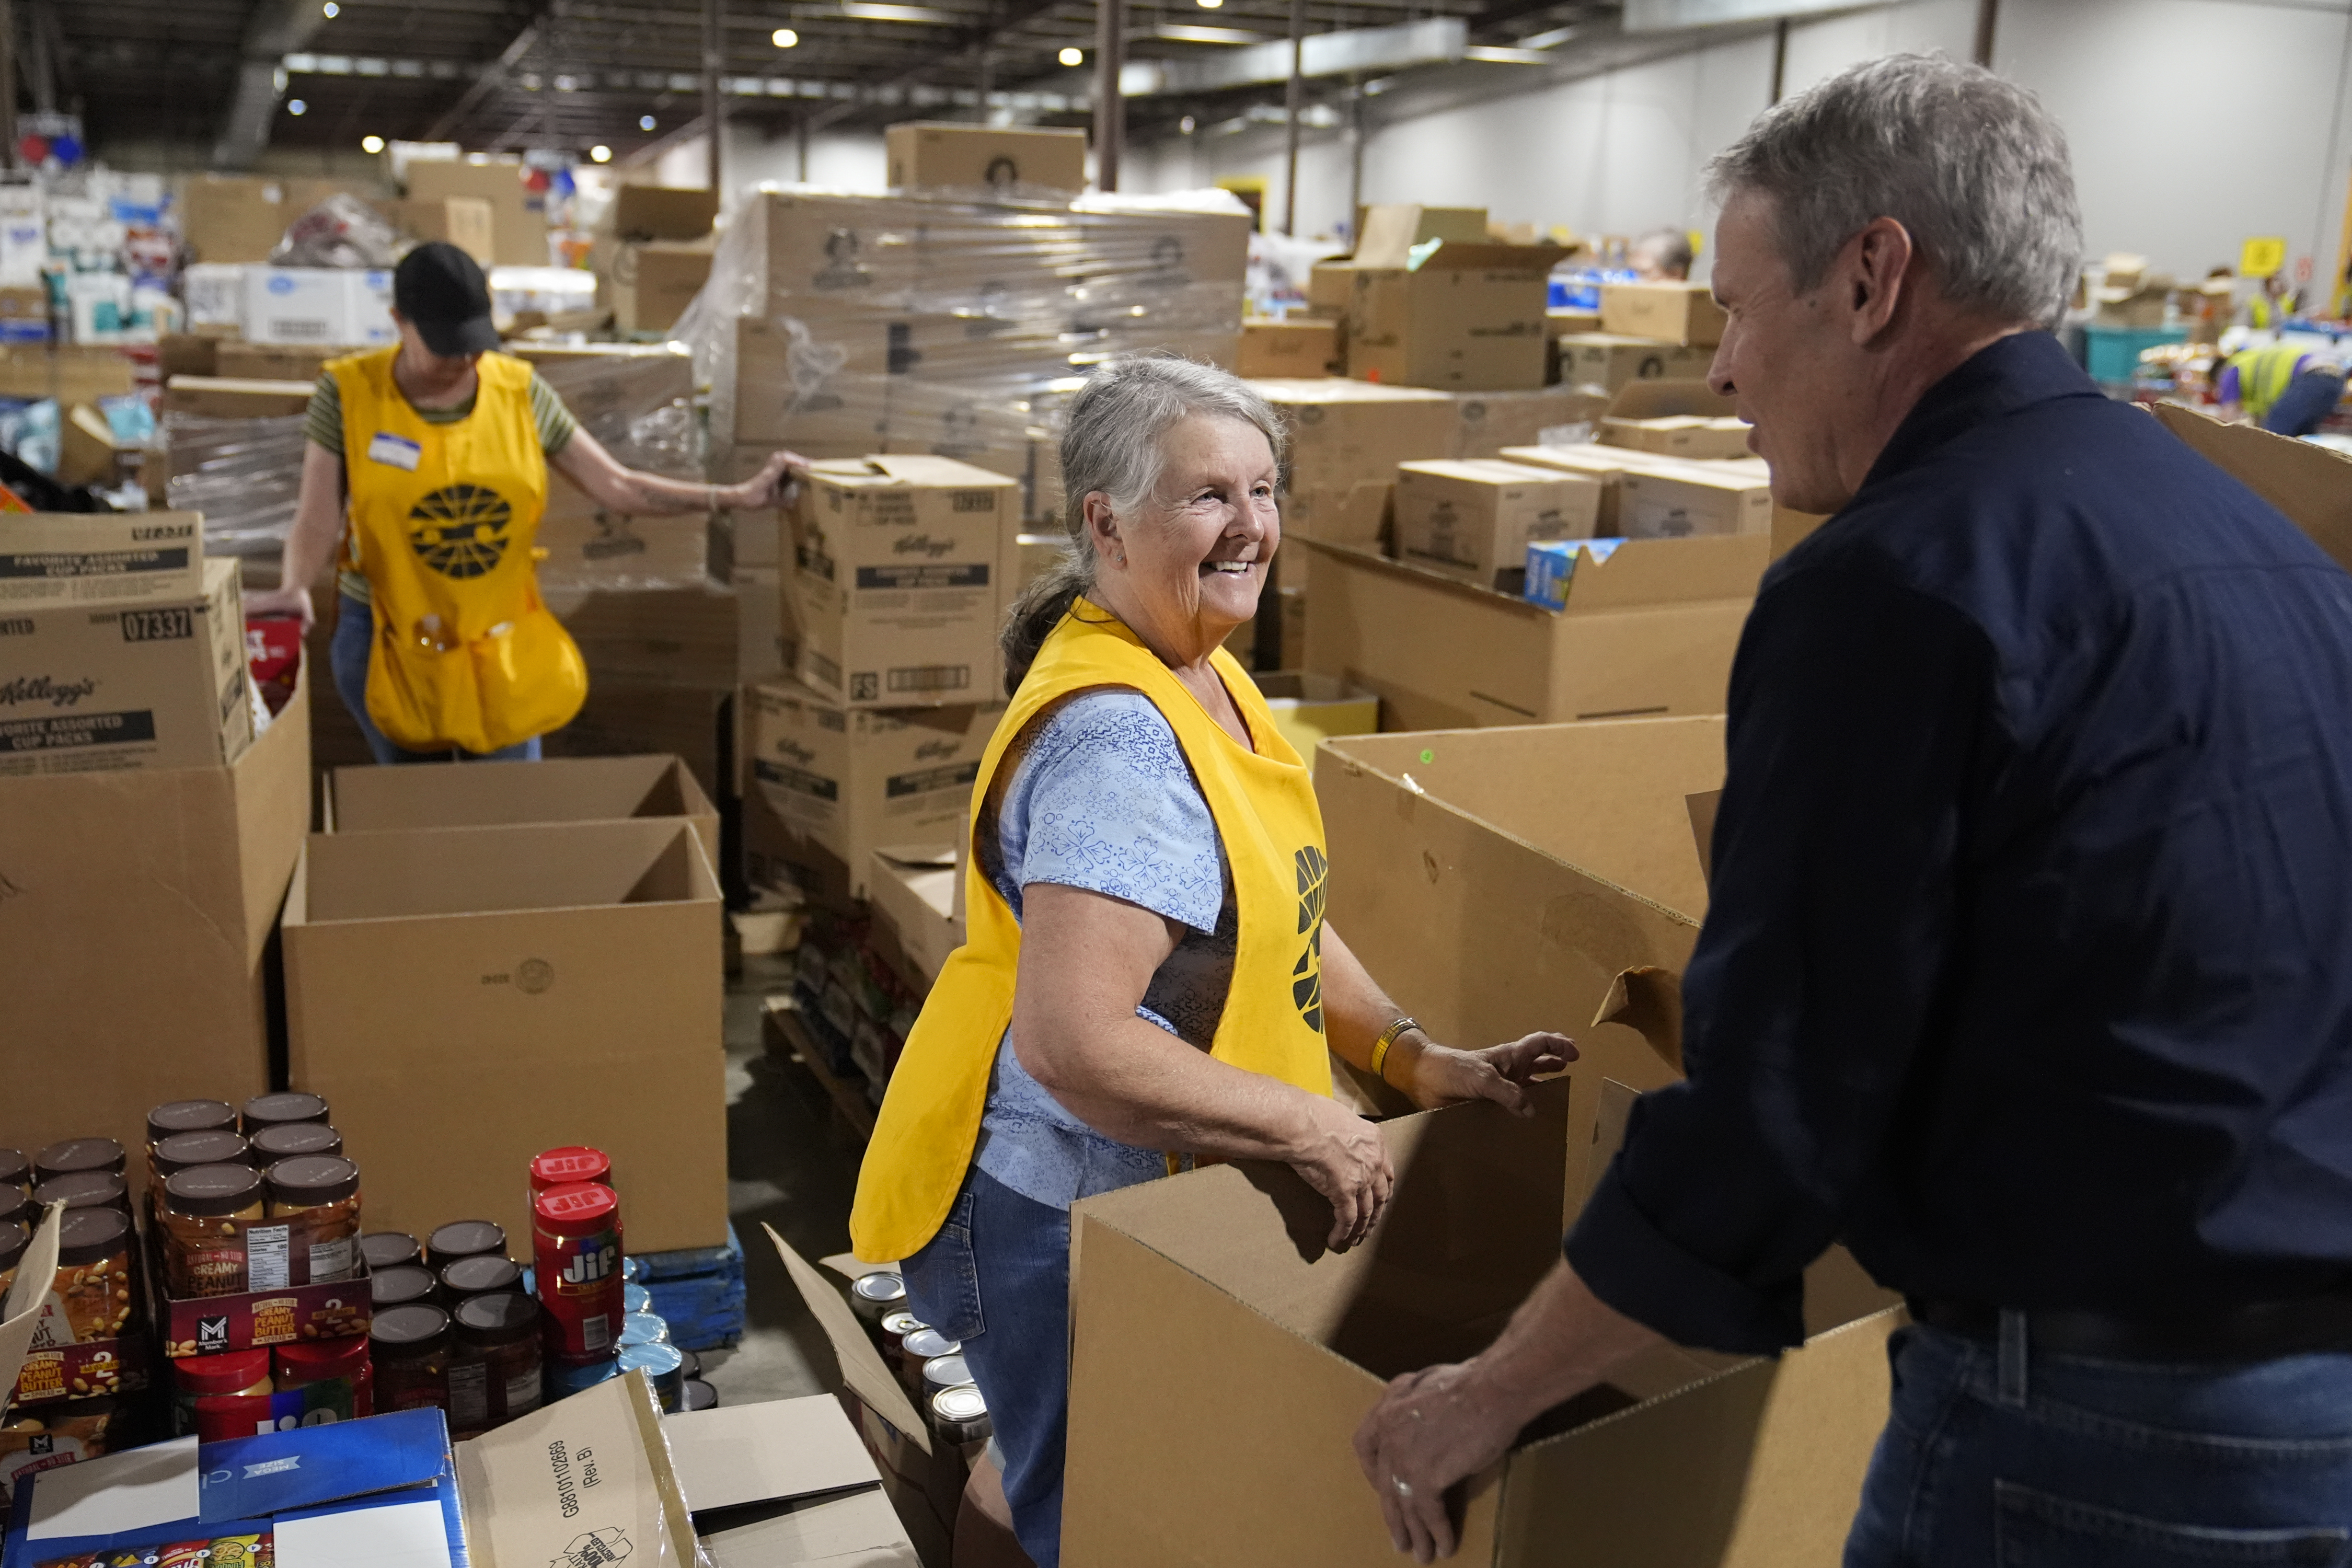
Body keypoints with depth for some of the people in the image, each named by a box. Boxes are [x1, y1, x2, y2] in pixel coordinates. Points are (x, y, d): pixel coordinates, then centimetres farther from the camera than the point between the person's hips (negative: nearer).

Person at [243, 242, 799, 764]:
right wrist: (294, 588, -31)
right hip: (391, 646, -1)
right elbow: (317, 521, -9)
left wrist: (740, 495, -8)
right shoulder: (350, 392, -9)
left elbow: (618, 486, -2)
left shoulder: (519, 390, -4)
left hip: (500, 646, 1)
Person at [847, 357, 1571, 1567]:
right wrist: (1310, 1128, -24)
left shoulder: (1208, 678, 5)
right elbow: (1073, 1047, -32)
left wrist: (1418, 1061, 4)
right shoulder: (1114, 738, -27)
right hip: (1063, 1226, -9)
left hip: (1167, 1199, 9)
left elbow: (1278, 919, 14)